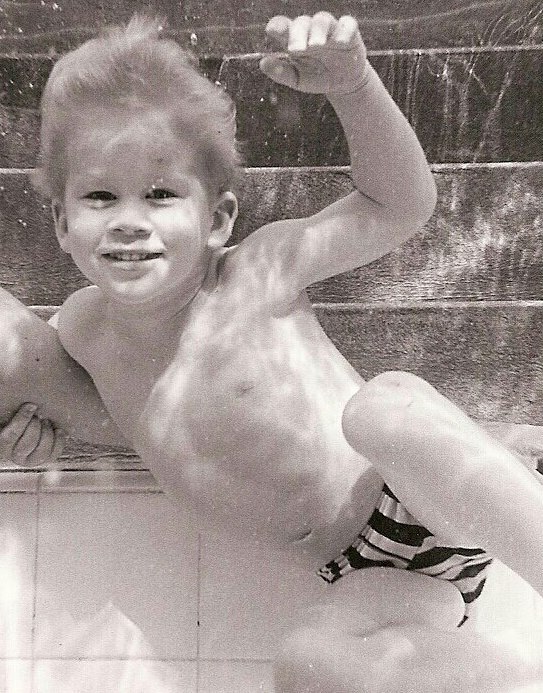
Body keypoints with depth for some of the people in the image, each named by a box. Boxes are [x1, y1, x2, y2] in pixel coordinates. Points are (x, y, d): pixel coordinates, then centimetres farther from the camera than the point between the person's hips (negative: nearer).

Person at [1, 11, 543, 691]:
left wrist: (352, 84, -19)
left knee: (386, 403, -37)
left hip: (426, 508, -4)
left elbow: (400, 205, -7)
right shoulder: (83, 326, 1)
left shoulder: (258, 275, -14)